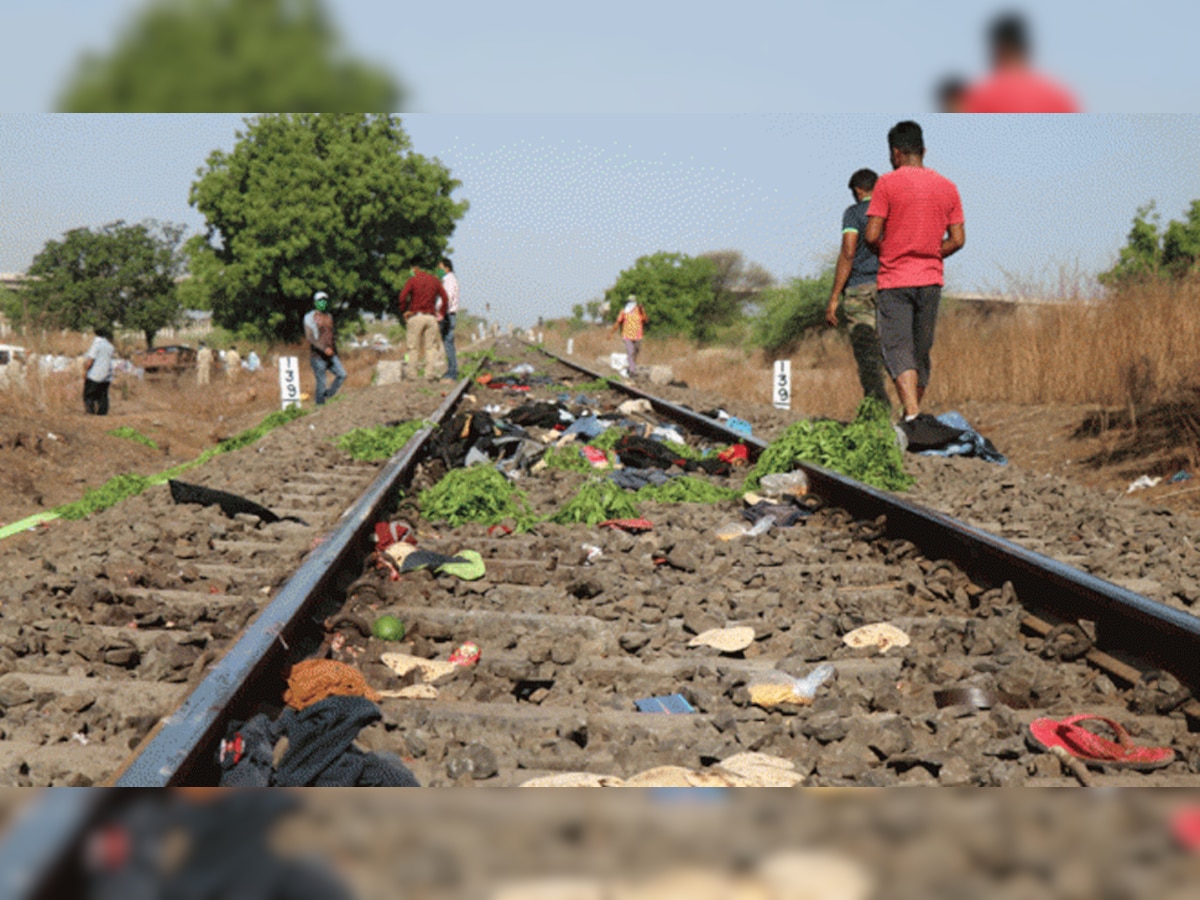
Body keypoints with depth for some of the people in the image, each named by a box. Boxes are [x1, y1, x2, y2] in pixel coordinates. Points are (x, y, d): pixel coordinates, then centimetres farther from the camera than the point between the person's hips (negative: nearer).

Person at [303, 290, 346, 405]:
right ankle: (320, 403, 11)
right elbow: (310, 337, -19)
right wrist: (324, 348, -29)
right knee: (321, 382, -3)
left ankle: (328, 395, 10)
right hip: (318, 355, -6)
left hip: (330, 354, 6)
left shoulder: (329, 317, 13)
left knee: (342, 375, -6)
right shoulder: (310, 317, -9)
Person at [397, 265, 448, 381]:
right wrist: (441, 313, 11)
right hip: (431, 317, 2)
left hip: (415, 316, -2)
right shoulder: (435, 280, 11)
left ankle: (412, 373, 0)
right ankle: (430, 373, -3)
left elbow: (403, 297, -11)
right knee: (430, 346, 4)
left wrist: (404, 312, 0)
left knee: (413, 346, 2)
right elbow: (445, 298, 6)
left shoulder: (412, 280, 1)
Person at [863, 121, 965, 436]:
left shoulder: (887, 183, -6)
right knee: (921, 351, 13)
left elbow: (871, 236, -10)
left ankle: (913, 413, -24)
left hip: (894, 280, -4)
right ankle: (914, 414, 21)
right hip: (931, 280, 4)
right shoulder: (947, 186, 7)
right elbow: (957, 239, 5)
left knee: (897, 348, -7)